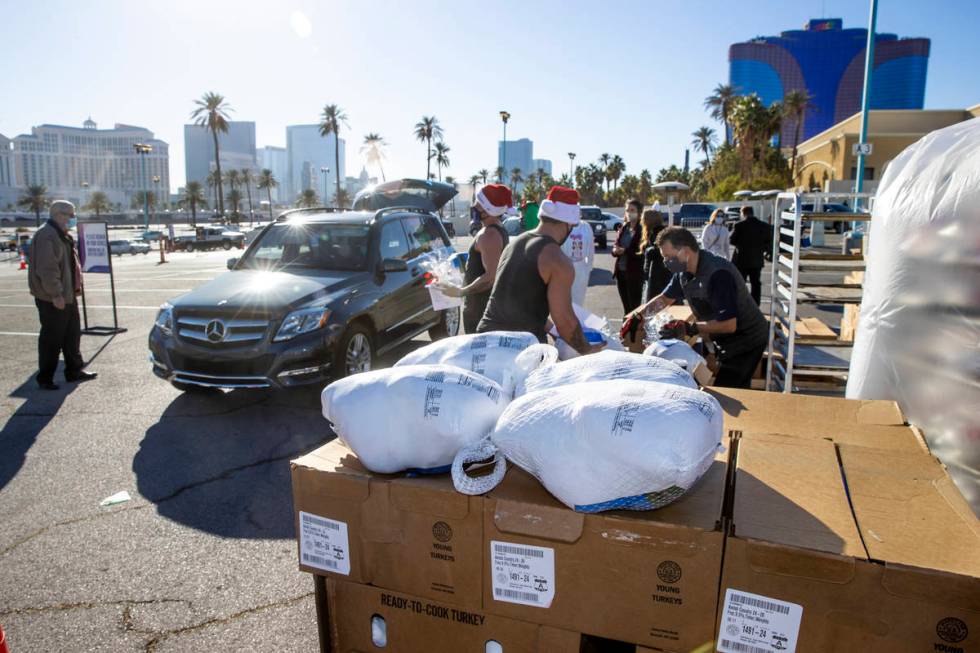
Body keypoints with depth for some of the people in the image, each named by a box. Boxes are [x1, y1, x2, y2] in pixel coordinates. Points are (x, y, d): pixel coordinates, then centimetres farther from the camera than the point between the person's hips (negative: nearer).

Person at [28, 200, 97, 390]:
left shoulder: (62, 235, 15)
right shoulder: (47, 236, -19)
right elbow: (47, 269, -25)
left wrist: (75, 287, 20)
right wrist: (55, 294, -25)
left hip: (67, 296, 10)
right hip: (52, 299, -10)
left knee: (72, 334, 17)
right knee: (52, 339, -2)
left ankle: (74, 370, 27)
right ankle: (45, 378, 9)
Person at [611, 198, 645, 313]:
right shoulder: (623, 228, 11)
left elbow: (643, 253, -15)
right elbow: (615, 247, 14)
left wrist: (625, 251, -21)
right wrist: (615, 250, -8)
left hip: (635, 274, -6)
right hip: (620, 272, 6)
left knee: (635, 307, -2)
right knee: (626, 307, 15)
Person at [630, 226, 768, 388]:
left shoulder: (718, 274, -30)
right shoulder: (684, 272, -2)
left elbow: (729, 324, -33)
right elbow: (665, 298, 13)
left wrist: (688, 329, -33)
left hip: (746, 342, -9)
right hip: (723, 342, 9)